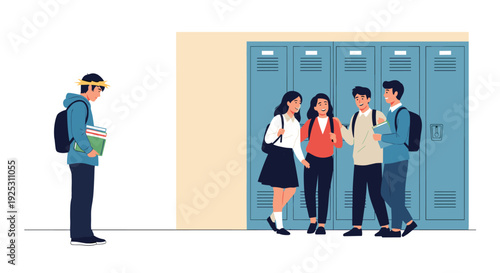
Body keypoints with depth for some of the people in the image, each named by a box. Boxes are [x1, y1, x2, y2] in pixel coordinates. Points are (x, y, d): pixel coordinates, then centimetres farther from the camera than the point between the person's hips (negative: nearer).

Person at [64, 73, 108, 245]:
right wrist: (88, 150, -18)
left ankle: (85, 234, 14)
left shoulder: (81, 105, 21)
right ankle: (78, 235, -8)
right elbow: (77, 130, -21)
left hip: (84, 160, 10)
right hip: (81, 159, -10)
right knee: (81, 197, -9)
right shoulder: (80, 105, -11)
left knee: (85, 197, 11)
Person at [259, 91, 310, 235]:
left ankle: (273, 217, 19)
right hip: (277, 155, -7)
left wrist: (302, 159, 5)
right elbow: (267, 139, -10)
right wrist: (277, 133, -28)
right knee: (278, 191, -5)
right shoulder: (278, 119, -7)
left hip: (288, 157, 7)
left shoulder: (296, 123, 14)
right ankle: (279, 226, 1)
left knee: (291, 190, 3)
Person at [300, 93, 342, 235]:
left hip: (327, 161, -1)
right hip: (311, 159, 1)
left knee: (323, 193, -3)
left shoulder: (334, 122, 0)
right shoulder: (310, 123, 1)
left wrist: (335, 139, -21)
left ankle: (321, 225, 2)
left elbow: (339, 145, -1)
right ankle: (313, 221, 15)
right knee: (309, 191, -5)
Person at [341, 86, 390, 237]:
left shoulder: (378, 115, -1)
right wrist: (341, 126, 5)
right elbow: (350, 140, 14)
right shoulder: (354, 118, 15)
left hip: (373, 162, -5)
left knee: (376, 194, -5)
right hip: (358, 162, 5)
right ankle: (357, 227, 7)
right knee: (357, 195, 3)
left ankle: (385, 226, 3)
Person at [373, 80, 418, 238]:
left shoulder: (402, 113, -13)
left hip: (399, 159, -9)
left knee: (396, 195, -2)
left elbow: (401, 138, -21)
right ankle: (409, 222, 18)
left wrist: (380, 137, -16)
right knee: (385, 194, 11)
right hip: (390, 159, 9)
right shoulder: (391, 112, 15)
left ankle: (396, 229, 6)